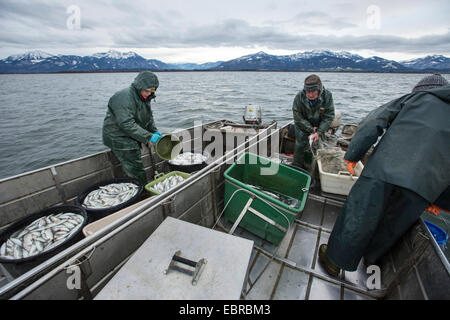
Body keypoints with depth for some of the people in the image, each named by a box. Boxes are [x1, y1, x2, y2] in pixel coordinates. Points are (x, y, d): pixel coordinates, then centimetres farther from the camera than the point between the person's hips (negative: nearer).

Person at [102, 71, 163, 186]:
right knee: (136, 171, -8)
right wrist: (148, 136, -30)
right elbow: (127, 124, -30)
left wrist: (155, 131, -1)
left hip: (131, 138, 9)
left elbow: (149, 117, 17)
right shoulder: (124, 97, -22)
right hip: (119, 139, -9)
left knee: (135, 168, 16)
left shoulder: (144, 97, 8)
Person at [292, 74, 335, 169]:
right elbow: (298, 118, -17)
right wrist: (311, 130, -19)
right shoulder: (299, 97, -25)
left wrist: (319, 132, -26)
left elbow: (328, 117, -17)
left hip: (319, 126, 2)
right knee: (300, 145, -8)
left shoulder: (327, 96, -23)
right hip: (303, 126, -1)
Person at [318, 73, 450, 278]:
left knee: (357, 216, 9)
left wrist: (352, 156, 2)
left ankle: (334, 261, 25)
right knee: (393, 225, 22)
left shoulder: (413, 97, 20)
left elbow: (372, 123, 2)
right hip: (425, 184, 3)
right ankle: (371, 258, 45)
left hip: (385, 168, -3)